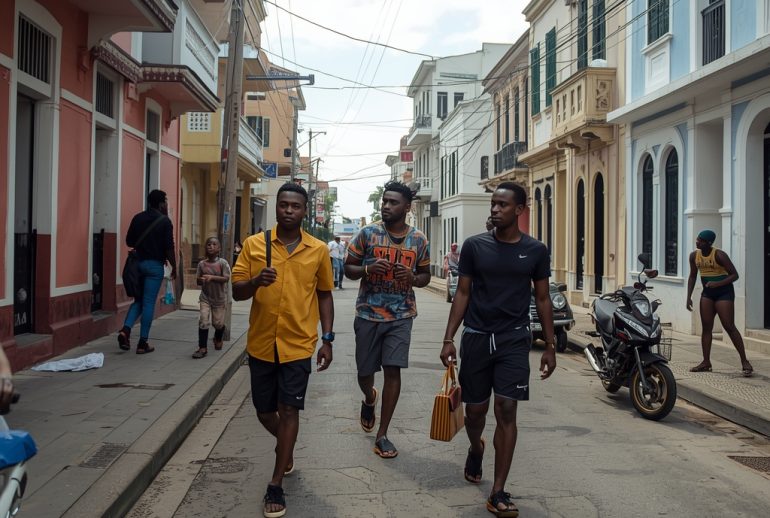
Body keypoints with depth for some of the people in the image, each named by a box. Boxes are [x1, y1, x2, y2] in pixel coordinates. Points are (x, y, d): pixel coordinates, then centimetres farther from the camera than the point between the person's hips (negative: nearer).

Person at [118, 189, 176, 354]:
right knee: (148, 303, 0)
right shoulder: (165, 221, -8)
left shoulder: (138, 218, 7)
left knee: (139, 300, 16)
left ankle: (126, 329, -5)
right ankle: (143, 343, 4)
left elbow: (129, 241, 10)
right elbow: (169, 248, -11)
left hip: (138, 262, 5)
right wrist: (174, 267, 0)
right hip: (154, 265, -5)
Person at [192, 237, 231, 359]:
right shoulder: (202, 264, -3)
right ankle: (203, 348, -5)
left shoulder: (223, 263, -11)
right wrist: (201, 280, -21)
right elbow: (198, 281, 2)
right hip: (205, 297, 1)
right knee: (203, 321, -11)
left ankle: (218, 339, 42)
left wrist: (212, 277, -30)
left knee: (218, 323, 9)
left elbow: (226, 278, -20)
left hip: (219, 298, -1)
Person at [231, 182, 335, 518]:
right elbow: (236, 291, -3)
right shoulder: (254, 244, -2)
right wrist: (256, 281, -25)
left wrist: (327, 339, 3)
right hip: (261, 344, 2)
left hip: (298, 344, -1)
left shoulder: (318, 250, -1)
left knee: (289, 410, -2)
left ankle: (276, 485, 10)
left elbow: (324, 295, 8)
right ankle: (285, 445, 46)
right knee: (264, 411, 14)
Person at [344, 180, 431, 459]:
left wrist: (413, 278, -12)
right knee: (365, 371, 9)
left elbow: (425, 275, 12)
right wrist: (368, 269, -19)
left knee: (393, 370, -7)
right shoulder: (368, 233, -4)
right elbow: (348, 268, 2)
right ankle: (369, 399, 47)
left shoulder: (419, 239, 1)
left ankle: (382, 435, 6)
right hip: (368, 313, 0)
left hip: (401, 315, 0)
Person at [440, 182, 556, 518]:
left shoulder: (535, 251, 1)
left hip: (514, 340, -1)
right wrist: (448, 339, -3)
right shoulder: (474, 246, 0)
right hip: (476, 337, 1)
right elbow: (463, 294, 3)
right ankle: (475, 449, 46)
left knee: (506, 411, -6)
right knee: (475, 409, 11)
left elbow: (543, 299, 7)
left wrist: (550, 346, 4)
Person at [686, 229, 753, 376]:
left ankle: (744, 362, -1)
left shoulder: (719, 255, -18)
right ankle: (706, 362, 10)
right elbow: (692, 276, 11)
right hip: (707, 293, 6)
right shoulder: (694, 255, 0)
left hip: (724, 291, -6)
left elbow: (734, 275, -16)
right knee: (706, 327, 5)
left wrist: (718, 283, -30)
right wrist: (689, 297, 4)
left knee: (729, 327, -8)